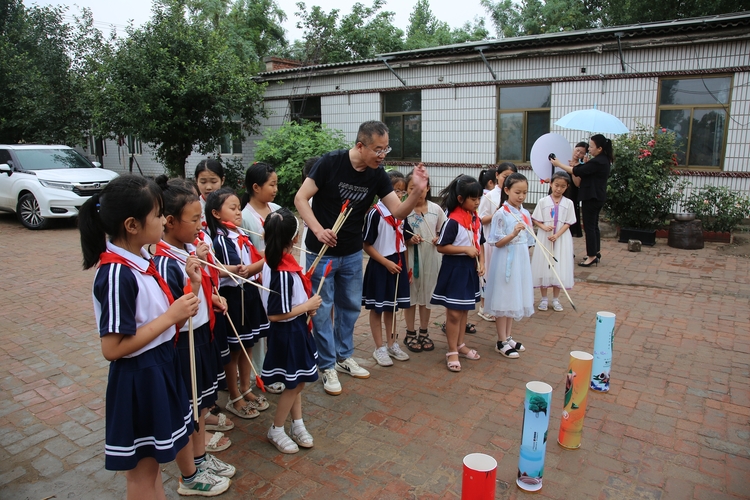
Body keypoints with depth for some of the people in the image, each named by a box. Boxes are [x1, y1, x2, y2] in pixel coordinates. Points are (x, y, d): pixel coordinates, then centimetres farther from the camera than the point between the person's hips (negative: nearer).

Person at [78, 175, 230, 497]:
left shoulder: (139, 259, 0)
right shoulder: (116, 274, -28)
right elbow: (112, 348, -27)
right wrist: (171, 316, -25)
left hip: (163, 362, 10)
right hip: (138, 377, -10)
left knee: (178, 424, 33)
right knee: (143, 468, 12)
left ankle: (190, 478, 60)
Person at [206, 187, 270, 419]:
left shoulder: (242, 235, 7)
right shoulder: (221, 240, -16)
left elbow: (253, 263, 13)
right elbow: (240, 272, -22)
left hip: (249, 294, 7)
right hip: (233, 297, -7)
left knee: (247, 346, 17)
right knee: (233, 349, 6)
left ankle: (245, 389, 32)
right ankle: (234, 398, 20)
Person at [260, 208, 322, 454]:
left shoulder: (280, 261, -1)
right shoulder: (283, 272, -29)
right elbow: (275, 314, -26)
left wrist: (307, 303, 0)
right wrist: (308, 305, -18)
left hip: (296, 329, 9)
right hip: (288, 332, -9)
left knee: (297, 382, 21)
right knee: (294, 384, 9)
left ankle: (297, 426, 36)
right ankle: (276, 430, 27)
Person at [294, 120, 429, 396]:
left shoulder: (377, 175, -6)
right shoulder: (331, 162, -18)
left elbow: (398, 211, -8)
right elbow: (301, 199, -16)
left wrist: (417, 191, -25)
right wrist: (318, 230, -28)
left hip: (352, 253, 5)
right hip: (321, 251, -5)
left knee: (350, 306, 16)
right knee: (322, 309, 4)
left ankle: (344, 357, 35)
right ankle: (328, 367, 20)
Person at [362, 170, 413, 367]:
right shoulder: (375, 213, -15)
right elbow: (367, 245, -13)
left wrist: (406, 266, 9)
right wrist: (386, 262, -16)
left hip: (397, 264, 6)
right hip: (379, 266, -6)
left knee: (391, 306, 18)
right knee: (377, 307, 7)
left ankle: (392, 344, 30)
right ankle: (380, 348, 18)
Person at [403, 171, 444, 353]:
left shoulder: (436, 209, -1)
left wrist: (439, 239, -10)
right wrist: (409, 240, -23)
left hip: (430, 259, 3)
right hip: (410, 259, -3)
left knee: (426, 295, 14)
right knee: (411, 296, 9)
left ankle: (424, 333, 29)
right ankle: (410, 334, 24)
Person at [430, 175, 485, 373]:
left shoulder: (476, 219, 5)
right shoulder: (453, 221, -18)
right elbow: (441, 247, -17)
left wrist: (481, 262, 2)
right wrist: (465, 249, -21)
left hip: (470, 267, 8)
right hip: (454, 268, -7)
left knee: (464, 310, 18)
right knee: (454, 312, 0)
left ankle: (460, 345, 32)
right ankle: (452, 351, 13)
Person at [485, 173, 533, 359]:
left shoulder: (525, 214, 7)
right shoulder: (501, 214, -13)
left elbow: (527, 240, 15)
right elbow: (497, 243, -13)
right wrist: (512, 235, -27)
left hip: (522, 260, 7)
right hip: (506, 261, -7)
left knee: (515, 298, 13)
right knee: (503, 300, 1)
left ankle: (508, 337, 26)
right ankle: (501, 342, 12)